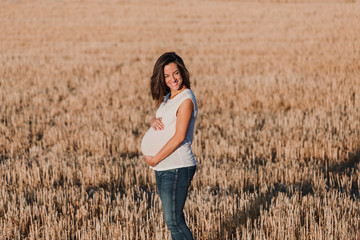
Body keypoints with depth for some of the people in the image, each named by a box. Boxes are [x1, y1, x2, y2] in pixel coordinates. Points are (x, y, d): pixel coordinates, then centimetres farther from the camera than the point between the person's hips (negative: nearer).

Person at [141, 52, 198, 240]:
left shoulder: (186, 99, -14)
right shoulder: (167, 98, 14)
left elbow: (179, 137, -18)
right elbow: (163, 124, 24)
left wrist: (155, 159, -12)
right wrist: (154, 121, -1)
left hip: (178, 167, -9)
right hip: (163, 168, 9)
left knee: (173, 220, -9)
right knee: (173, 219, 13)